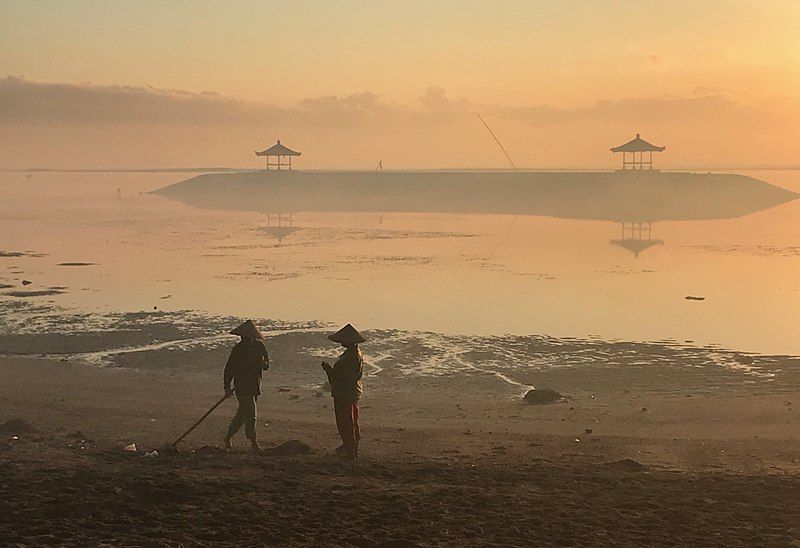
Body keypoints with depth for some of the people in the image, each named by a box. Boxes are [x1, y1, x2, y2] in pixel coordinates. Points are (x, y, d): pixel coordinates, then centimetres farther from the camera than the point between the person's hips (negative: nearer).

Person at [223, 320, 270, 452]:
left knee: (242, 414, 11)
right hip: (242, 385, -6)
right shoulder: (238, 349, -10)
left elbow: (266, 359, 17)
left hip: (255, 385, 6)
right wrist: (227, 387, -11)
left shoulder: (258, 345, 4)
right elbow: (229, 368, -7)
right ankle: (254, 442, -6)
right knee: (251, 413, -12)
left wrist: (265, 364, -9)